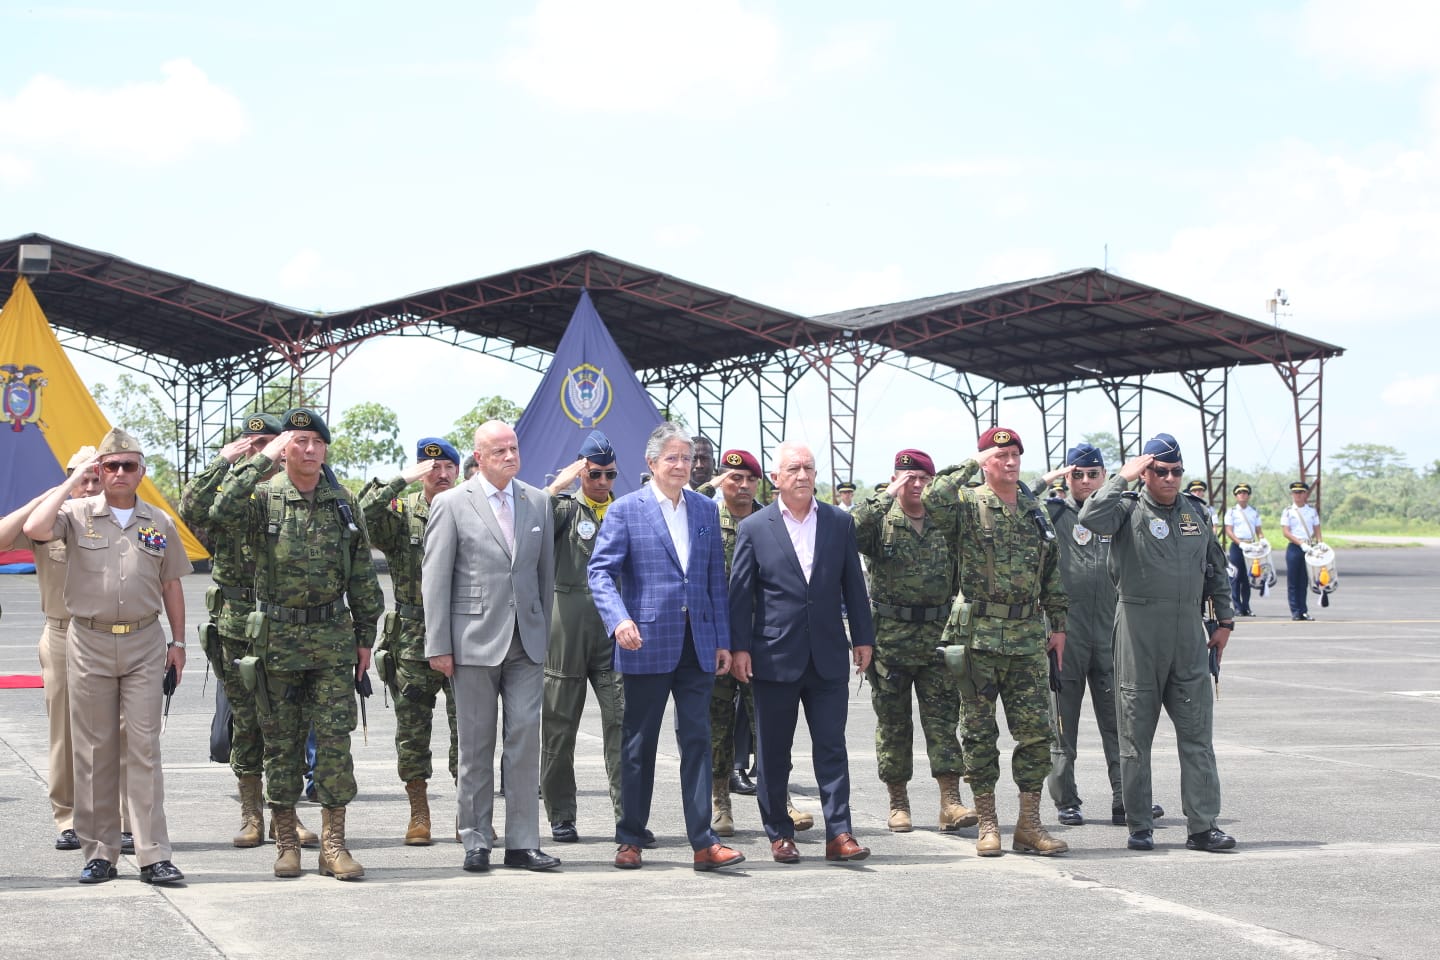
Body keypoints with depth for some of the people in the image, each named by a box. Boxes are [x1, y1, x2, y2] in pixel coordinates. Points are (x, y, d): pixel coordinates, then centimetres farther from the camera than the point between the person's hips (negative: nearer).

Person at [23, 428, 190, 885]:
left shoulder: (159, 522, 9)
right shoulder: (77, 514, 2)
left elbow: (171, 585, 15)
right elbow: (35, 529, -19)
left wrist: (178, 642, 10)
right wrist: (71, 482, -11)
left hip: (144, 645, 1)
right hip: (88, 643, -1)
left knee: (144, 749, -3)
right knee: (92, 752, 4)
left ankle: (154, 855, -3)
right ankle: (98, 852, 12)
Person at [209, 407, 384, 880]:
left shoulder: (343, 505, 7)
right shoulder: (264, 498, -3)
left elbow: (362, 576, 12)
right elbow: (221, 512, -27)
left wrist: (365, 636, 9)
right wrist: (261, 460, -22)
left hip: (333, 638, 2)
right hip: (277, 638, -2)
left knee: (335, 739, -2)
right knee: (281, 743, 5)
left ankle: (333, 845, 3)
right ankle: (286, 842, 15)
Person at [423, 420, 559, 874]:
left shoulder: (539, 502, 10)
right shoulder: (451, 504, -1)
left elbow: (546, 572, 14)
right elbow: (435, 579, -3)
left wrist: (545, 632, 11)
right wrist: (439, 645, -7)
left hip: (526, 642, 3)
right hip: (474, 642, -3)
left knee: (526, 738, -1)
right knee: (475, 746, 4)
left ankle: (522, 842, 4)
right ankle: (476, 841, 12)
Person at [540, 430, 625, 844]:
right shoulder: (565, 507, 5)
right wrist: (560, 484, -15)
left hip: (615, 633, 1)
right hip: (566, 634, -1)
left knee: (623, 722, -8)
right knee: (560, 727, 5)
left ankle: (629, 814, -5)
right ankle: (561, 816, 15)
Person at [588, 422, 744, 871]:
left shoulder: (706, 509, 12)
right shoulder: (625, 510, -2)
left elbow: (716, 577, 13)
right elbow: (600, 570, -7)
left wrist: (723, 640, 9)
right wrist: (618, 620, -24)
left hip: (697, 645, 3)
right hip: (647, 644, -3)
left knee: (697, 741, 2)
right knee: (639, 745, 5)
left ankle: (703, 842, 3)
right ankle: (630, 839, 15)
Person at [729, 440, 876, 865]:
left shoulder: (839, 523, 8)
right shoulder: (753, 528, 1)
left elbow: (852, 584, 11)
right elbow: (740, 592, 1)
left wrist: (863, 638, 8)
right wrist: (740, 648, -5)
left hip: (828, 656, 1)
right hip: (775, 655, -1)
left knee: (832, 747, -1)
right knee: (773, 752, 5)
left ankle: (838, 833, 0)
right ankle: (779, 834, 14)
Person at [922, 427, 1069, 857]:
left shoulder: (1035, 511, 14)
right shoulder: (968, 505, -1)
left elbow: (1052, 572, 19)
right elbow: (934, 500, -25)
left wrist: (1058, 625, 14)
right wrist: (971, 465, -14)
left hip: (1029, 639, 4)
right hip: (980, 634, -4)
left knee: (1037, 729, 1)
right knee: (979, 732, 2)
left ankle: (1029, 824, 9)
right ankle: (987, 824, 11)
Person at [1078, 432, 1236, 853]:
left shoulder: (1194, 510, 13)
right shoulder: (1129, 508, -2)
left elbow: (1215, 567, 23)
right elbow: (1091, 517, -25)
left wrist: (1224, 620, 19)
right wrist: (1123, 477, -17)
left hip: (1189, 633, 4)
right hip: (1139, 632, -4)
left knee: (1197, 732, 1)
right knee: (1136, 734, 3)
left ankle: (1202, 826, 3)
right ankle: (1139, 827, 10)